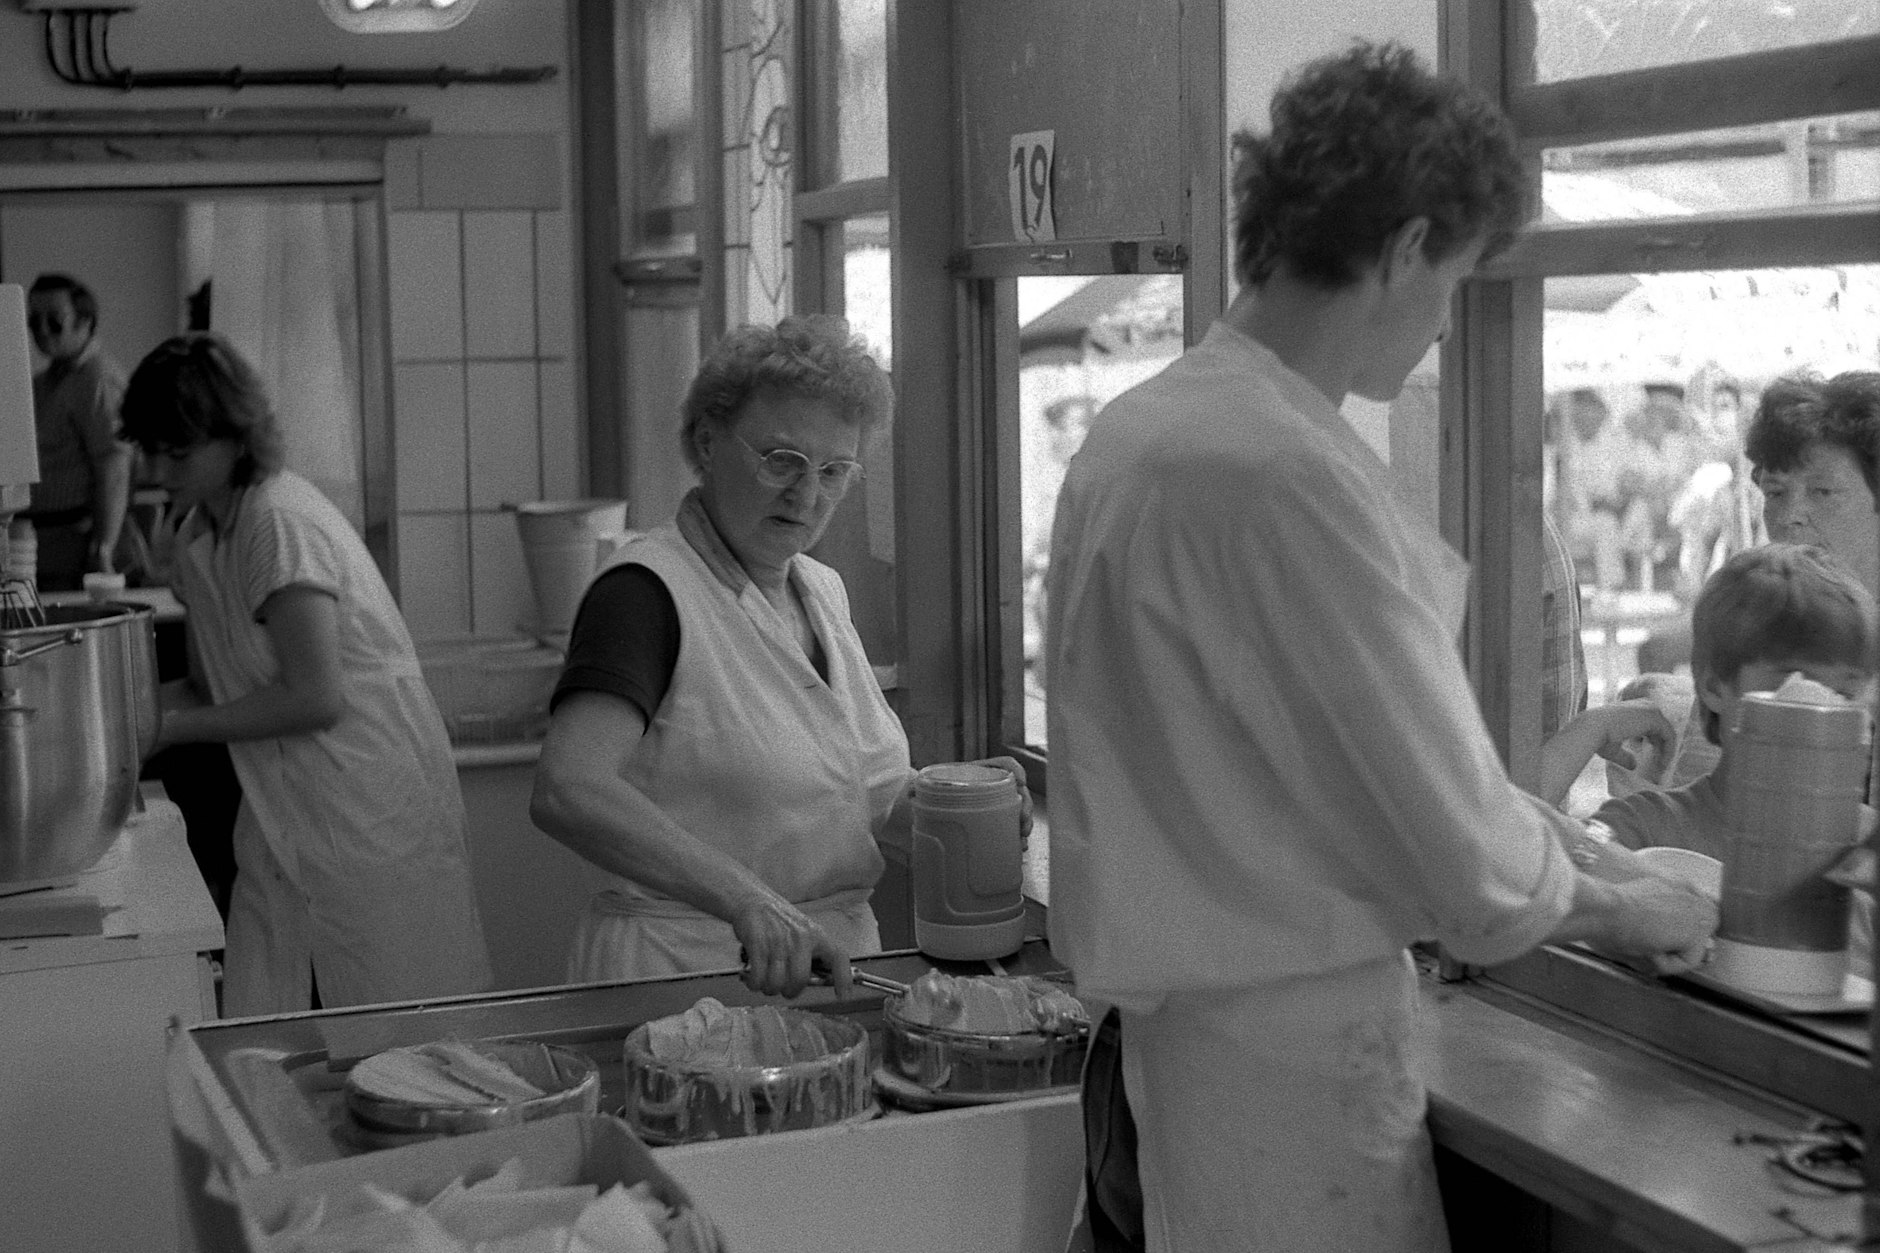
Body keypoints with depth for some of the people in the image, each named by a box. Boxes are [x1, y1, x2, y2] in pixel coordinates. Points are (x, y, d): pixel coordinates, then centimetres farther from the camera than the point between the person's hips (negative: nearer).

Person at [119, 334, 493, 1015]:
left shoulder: (282, 524, -18)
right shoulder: (201, 530, 9)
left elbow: (316, 698, -22)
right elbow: (215, 683, 14)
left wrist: (175, 727, -15)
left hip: (370, 800, -8)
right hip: (284, 812, 8)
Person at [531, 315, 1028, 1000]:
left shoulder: (821, 588, 15)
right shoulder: (647, 591, -12)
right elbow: (567, 792, -27)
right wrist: (747, 900, -37)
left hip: (833, 966, 8)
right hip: (680, 975, -7)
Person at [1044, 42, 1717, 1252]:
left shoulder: (1135, 429, 5)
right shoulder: (1294, 474, -23)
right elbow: (1462, 856, -18)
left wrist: (1518, 818, 14)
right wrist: (1617, 909, 1)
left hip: (1164, 1005, 9)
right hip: (1293, 1033, -9)